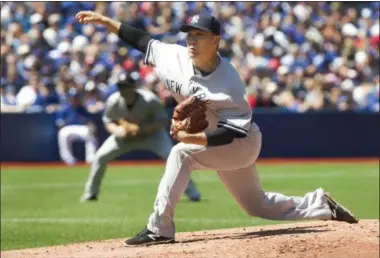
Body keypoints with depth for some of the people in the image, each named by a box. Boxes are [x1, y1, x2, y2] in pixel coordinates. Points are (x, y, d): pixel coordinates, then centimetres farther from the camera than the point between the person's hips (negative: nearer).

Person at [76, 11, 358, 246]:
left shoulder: (228, 82, -28)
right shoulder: (175, 57, -11)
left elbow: (234, 133, -29)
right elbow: (142, 40, -2)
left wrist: (193, 138, -38)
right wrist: (104, 20, -6)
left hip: (242, 143, -8)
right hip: (218, 144, 8)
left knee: (181, 153, -27)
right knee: (257, 204, 18)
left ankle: (160, 228, -23)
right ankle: (321, 204, 33)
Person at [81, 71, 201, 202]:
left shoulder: (150, 100, -31)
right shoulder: (113, 101, -22)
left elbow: (162, 121, -23)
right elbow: (108, 122, -7)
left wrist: (141, 129, -37)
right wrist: (117, 130, -31)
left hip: (151, 133, -3)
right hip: (125, 134, 3)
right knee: (100, 157, -10)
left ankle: (192, 193, -13)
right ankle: (90, 194, 9)